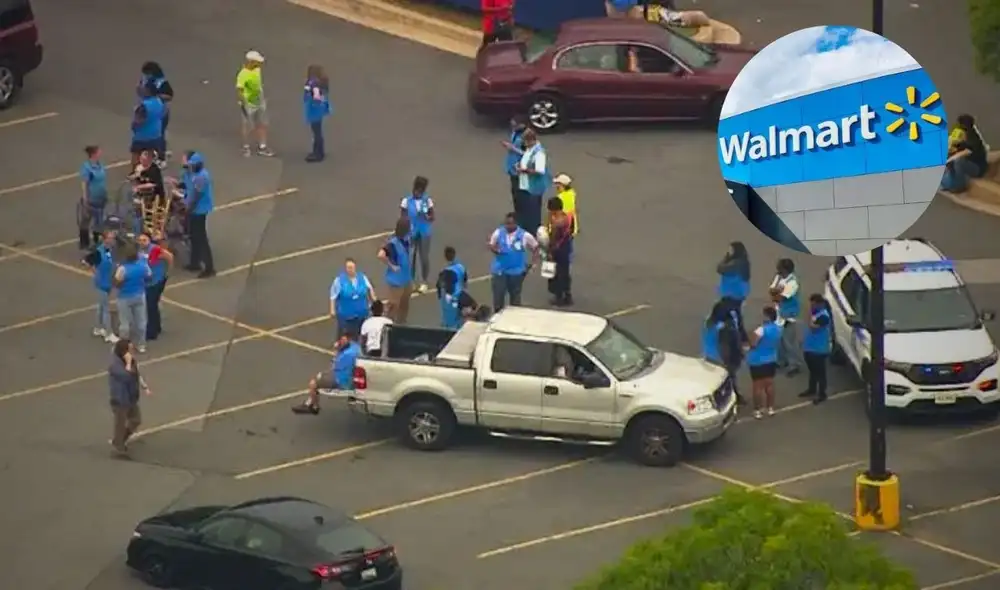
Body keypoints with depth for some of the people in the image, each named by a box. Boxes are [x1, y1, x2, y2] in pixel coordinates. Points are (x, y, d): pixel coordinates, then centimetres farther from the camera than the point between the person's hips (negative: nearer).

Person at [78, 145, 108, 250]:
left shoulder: (100, 165, 3)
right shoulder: (86, 167, -19)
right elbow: (84, 183, -18)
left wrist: (105, 195, 15)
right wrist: (85, 199, -18)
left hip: (100, 198, 8)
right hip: (90, 199, -8)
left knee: (98, 220, 19)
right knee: (86, 220, 5)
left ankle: (97, 241, 33)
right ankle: (84, 244, 13)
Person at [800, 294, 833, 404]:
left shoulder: (823, 315, -23)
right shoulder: (814, 313, 8)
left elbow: (813, 327, -30)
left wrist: (810, 312, -25)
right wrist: (804, 341, 16)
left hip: (819, 349, -10)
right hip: (809, 347, 10)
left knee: (820, 372, 0)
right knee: (812, 370, 23)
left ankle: (822, 394, 7)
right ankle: (811, 389, 37)